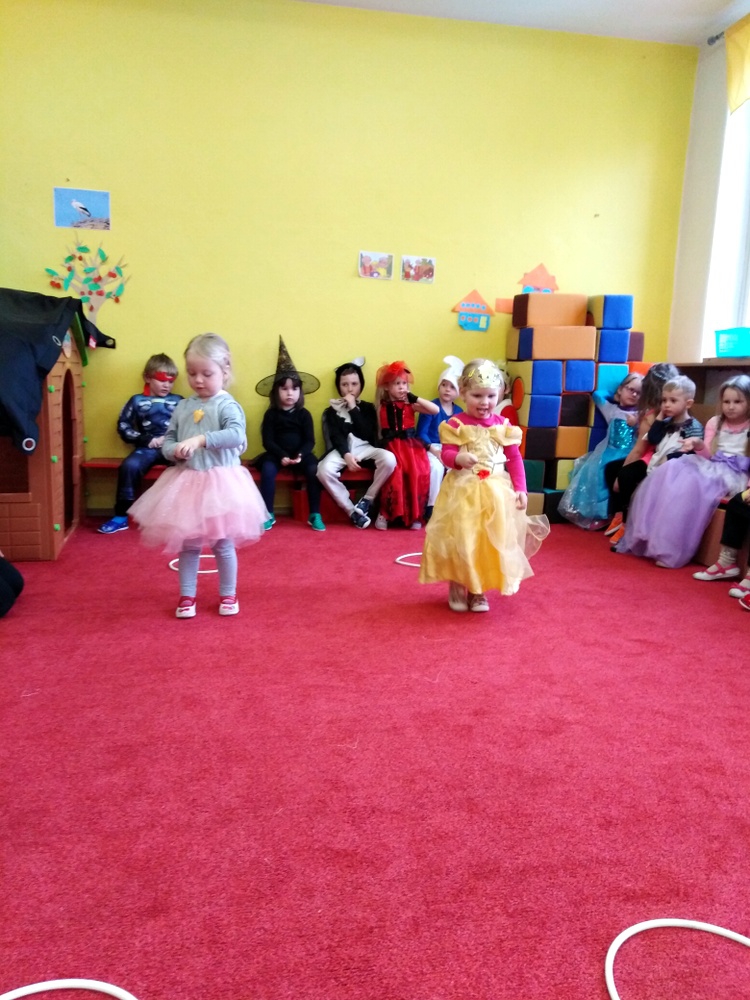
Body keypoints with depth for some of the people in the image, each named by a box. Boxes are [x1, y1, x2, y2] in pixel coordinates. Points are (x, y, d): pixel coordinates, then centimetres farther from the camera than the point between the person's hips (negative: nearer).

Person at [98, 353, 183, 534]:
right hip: (148, 448, 0)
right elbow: (123, 426, 9)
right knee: (129, 465, -28)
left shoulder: (178, 401, 16)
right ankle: (121, 516, -15)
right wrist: (147, 440, -3)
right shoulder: (137, 401, 14)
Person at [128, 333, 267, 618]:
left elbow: (236, 435, -27)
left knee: (223, 544, 8)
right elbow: (168, 439, 9)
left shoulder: (227, 405, -10)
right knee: (188, 544, 12)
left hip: (220, 482, -4)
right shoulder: (183, 407, 6)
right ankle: (187, 596, 25)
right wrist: (174, 451, -13)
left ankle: (228, 594, 26)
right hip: (186, 483, 4)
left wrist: (200, 440, -34)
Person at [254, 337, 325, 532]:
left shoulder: (304, 414, 4)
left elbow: (309, 440, -2)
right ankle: (268, 514, -19)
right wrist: (282, 456, -22)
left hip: (300, 454, 0)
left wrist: (301, 455, -22)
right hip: (277, 454, 0)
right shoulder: (271, 414, 1)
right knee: (267, 469, -30)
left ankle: (315, 515, -17)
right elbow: (268, 441, -5)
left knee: (313, 469, -28)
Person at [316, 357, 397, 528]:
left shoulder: (367, 408, 14)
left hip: (365, 448, 1)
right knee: (324, 470, -34)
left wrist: (353, 408, -4)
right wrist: (346, 455, -22)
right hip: (341, 450, -1)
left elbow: (367, 434, -4)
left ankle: (367, 500, -13)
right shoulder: (332, 411, 13)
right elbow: (336, 437, -2)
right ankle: (352, 511, -20)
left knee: (389, 459, -32)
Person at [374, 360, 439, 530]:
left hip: (410, 445, 1)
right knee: (395, 474, -29)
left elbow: (435, 410, -3)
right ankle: (385, 513, -14)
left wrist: (415, 398, -7)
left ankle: (415, 515, -10)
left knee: (419, 473, -25)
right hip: (392, 446, -1)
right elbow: (379, 431, 5)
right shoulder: (382, 407, 6)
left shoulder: (410, 405, 6)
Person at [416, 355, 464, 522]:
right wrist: (434, 449, -20)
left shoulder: (459, 412, 10)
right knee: (436, 467, -34)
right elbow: (421, 433, -9)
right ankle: (431, 508, -20)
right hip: (431, 448, -4)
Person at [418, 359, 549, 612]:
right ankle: (456, 587, 22)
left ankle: (478, 590, 22)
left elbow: (515, 458, 4)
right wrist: (458, 458, -37)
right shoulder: (455, 424, -7)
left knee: (490, 542, 8)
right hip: (462, 491, -3)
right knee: (460, 541, 3)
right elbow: (447, 453, -14)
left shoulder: (502, 425, 2)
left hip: (496, 493, 3)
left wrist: (520, 489, -4)